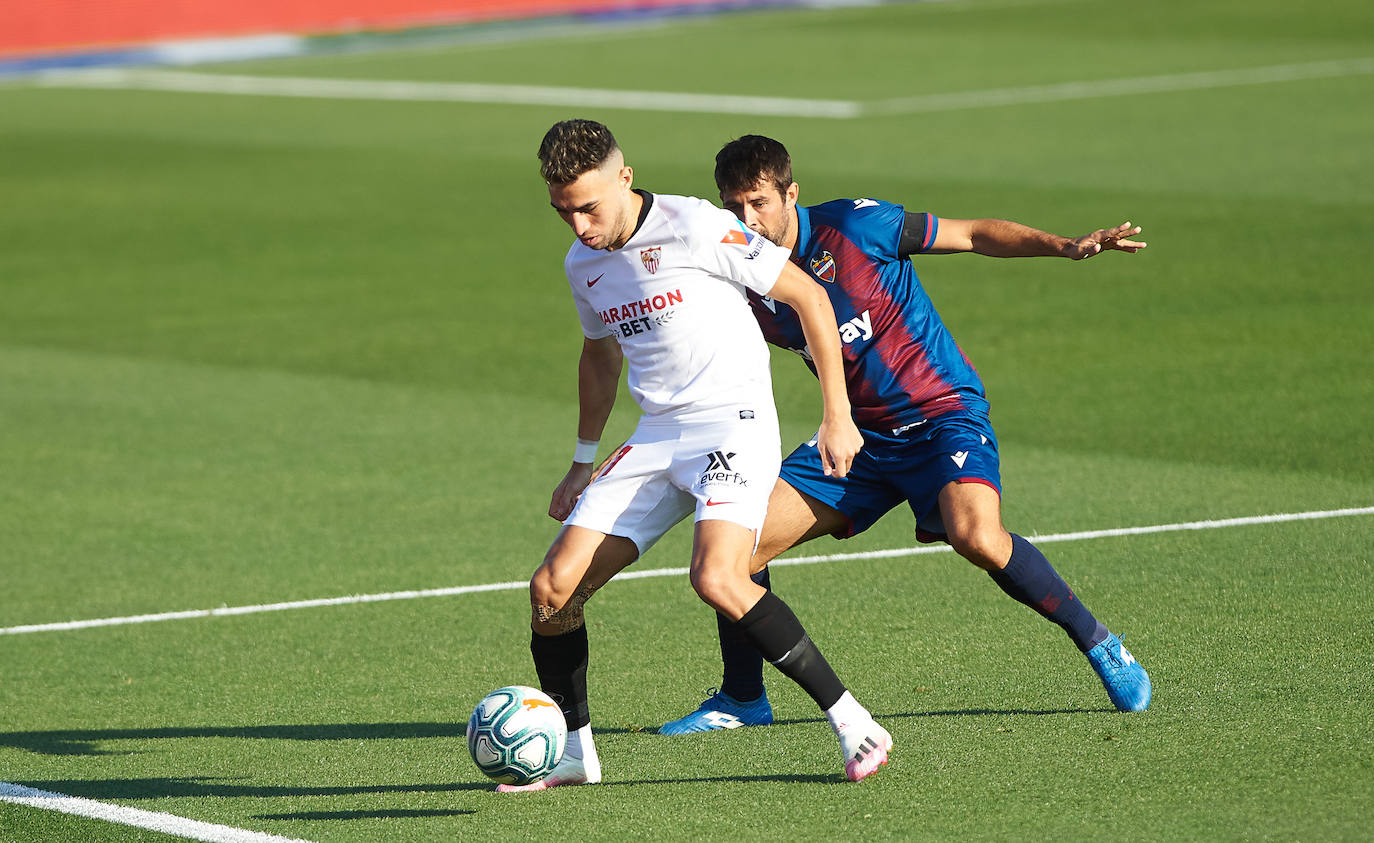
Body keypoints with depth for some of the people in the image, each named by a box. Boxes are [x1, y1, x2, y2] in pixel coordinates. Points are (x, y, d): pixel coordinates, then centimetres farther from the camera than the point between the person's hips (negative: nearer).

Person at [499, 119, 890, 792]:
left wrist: (838, 415, -9)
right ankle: (571, 753, 15)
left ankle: (854, 726, -21)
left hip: (735, 422, -7)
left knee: (716, 578, -30)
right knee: (552, 587, -4)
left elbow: (809, 298, -8)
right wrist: (583, 463, 30)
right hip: (655, 438, 7)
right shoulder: (583, 264, 9)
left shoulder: (696, 227, -14)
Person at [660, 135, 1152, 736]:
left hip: (944, 413, -5)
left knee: (977, 536, -32)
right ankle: (742, 699, 16)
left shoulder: (852, 226, -17)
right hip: (859, 433, 5)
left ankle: (1101, 647, -11)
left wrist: (1067, 247, -24)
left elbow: (976, 235, -11)